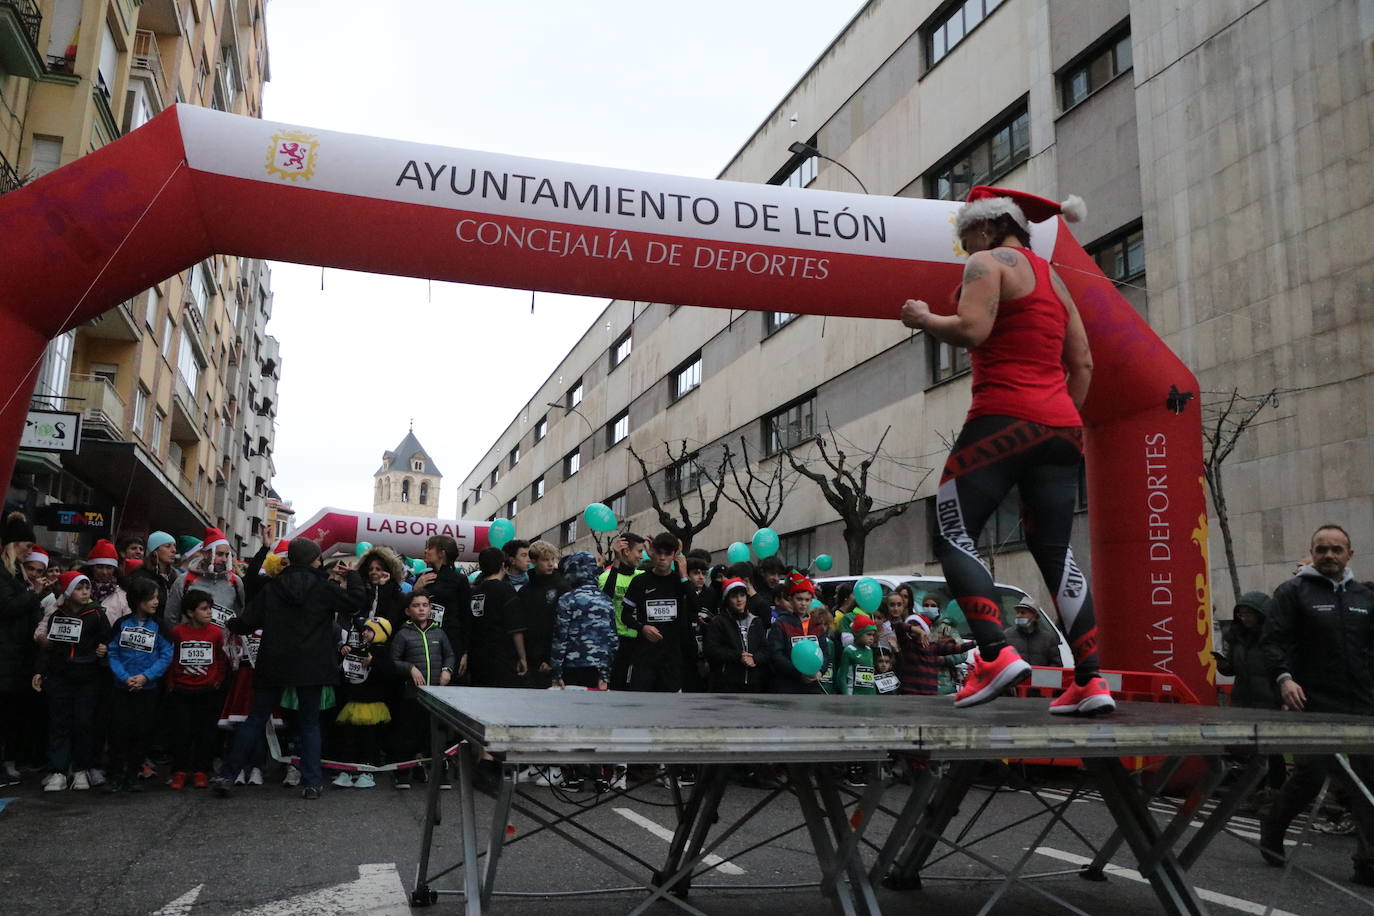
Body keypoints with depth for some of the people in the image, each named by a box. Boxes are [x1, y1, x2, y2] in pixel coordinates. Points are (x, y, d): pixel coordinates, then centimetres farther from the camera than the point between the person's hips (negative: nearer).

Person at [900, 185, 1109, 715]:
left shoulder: (988, 263, 1)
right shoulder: (1052, 277, 25)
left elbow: (971, 331, -15)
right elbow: (1082, 364, 22)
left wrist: (923, 319, 2)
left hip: (1004, 419, -8)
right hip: (1061, 426, 8)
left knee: (952, 533, -4)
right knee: (1054, 550, 7)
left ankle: (996, 654, -19)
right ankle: (1090, 682, 2)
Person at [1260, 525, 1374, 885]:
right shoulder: (1294, 591, -1)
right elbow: (1271, 640, -8)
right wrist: (1284, 677, -22)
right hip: (1315, 705, -5)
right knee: (1311, 775, -1)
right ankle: (1272, 829, 25)